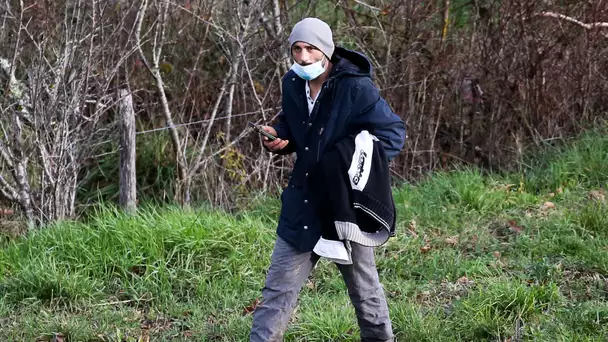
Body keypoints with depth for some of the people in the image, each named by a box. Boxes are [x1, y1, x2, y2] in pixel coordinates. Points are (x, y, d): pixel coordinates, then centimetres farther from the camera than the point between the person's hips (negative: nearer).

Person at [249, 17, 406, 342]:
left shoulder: (357, 89, -18)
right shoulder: (292, 84, 0)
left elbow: (393, 133, -13)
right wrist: (277, 136, -5)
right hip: (302, 204, 5)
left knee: (364, 288, 14)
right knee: (278, 288, 6)